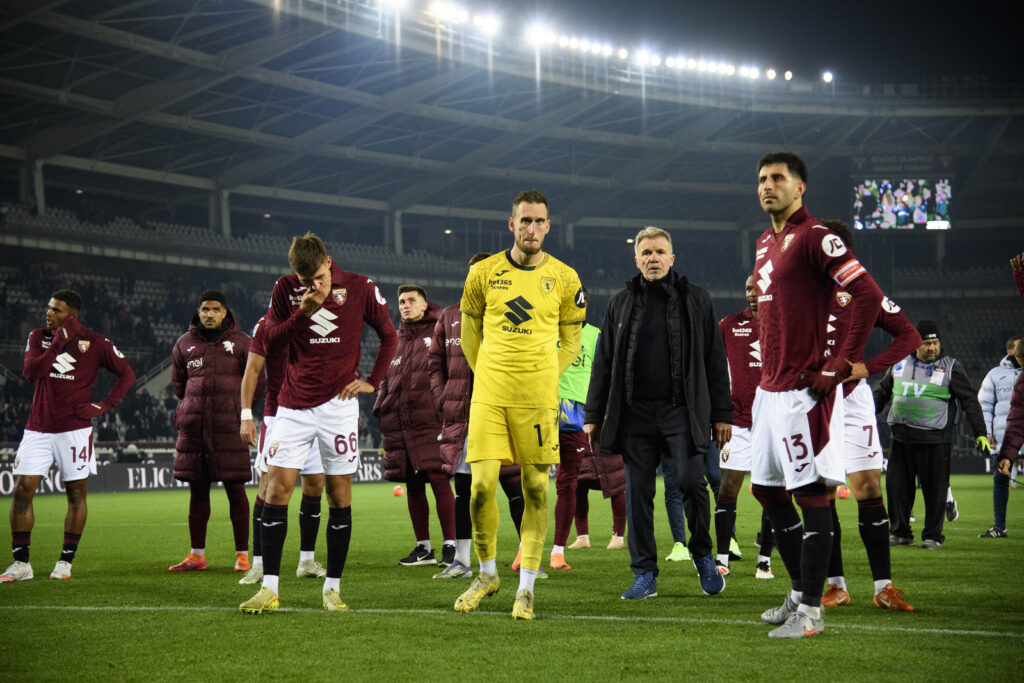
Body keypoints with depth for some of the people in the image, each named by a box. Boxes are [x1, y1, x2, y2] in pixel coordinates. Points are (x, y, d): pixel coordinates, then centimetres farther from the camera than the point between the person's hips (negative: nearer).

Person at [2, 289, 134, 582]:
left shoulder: (94, 343, -2)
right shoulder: (38, 337, 7)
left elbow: (127, 374, 4)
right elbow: (31, 372, -9)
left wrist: (104, 406, -7)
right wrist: (59, 342, -15)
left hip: (74, 430, -2)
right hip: (37, 429, 2)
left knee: (76, 494, 2)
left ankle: (65, 562, 12)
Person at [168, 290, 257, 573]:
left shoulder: (241, 342, 3)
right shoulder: (185, 343, 12)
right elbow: (178, 382, 24)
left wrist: (237, 407, 9)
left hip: (228, 426, -3)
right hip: (193, 426, 3)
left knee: (235, 489, -4)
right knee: (197, 489, 7)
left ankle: (242, 555, 0)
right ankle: (197, 555, 14)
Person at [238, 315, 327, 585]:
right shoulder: (268, 324, -2)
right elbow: (252, 370, -1)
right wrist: (246, 415, -7)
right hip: (278, 414, -4)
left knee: (315, 486, 3)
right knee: (269, 485, -7)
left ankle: (307, 561, 14)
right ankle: (259, 564, -1)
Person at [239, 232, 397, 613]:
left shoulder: (359, 288, -1)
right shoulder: (285, 289, 2)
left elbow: (389, 336, 11)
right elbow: (271, 343, -1)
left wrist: (372, 381, 3)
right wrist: (303, 312, -14)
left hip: (338, 403, -1)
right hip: (294, 405, 1)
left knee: (339, 494, 0)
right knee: (277, 487, -7)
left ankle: (333, 587, 9)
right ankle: (269, 589, -3)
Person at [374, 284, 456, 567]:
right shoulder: (395, 341, 21)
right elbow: (385, 379, 26)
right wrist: (381, 409, 12)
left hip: (430, 420, -6)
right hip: (398, 424, 6)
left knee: (438, 479, -11)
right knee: (412, 484, 8)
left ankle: (450, 544, -6)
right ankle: (423, 547, 15)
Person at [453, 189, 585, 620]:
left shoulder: (564, 278, 4)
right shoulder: (484, 273, 5)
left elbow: (571, 342, 13)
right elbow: (469, 333, 16)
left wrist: (543, 378, 4)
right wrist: (489, 377, 10)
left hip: (538, 399, 0)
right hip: (489, 396, 0)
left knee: (536, 489, -1)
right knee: (482, 485, -6)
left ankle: (526, 588, 8)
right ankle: (488, 575, 16)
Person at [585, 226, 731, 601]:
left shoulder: (695, 299, 7)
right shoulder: (621, 303, 13)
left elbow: (715, 360, 7)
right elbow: (603, 363, 14)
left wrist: (722, 414, 2)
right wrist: (593, 415, 9)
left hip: (682, 409, -2)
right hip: (635, 414, 2)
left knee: (690, 480, -15)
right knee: (638, 492, 1)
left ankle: (703, 556, 9)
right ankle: (645, 575, 9)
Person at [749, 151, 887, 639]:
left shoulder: (814, 237, -11)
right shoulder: (764, 244, 18)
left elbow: (868, 294, -18)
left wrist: (841, 365, -18)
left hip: (803, 389, -10)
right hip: (770, 388, 10)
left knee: (810, 493, -6)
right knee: (767, 490, 15)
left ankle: (810, 610, -3)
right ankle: (800, 592, 27)